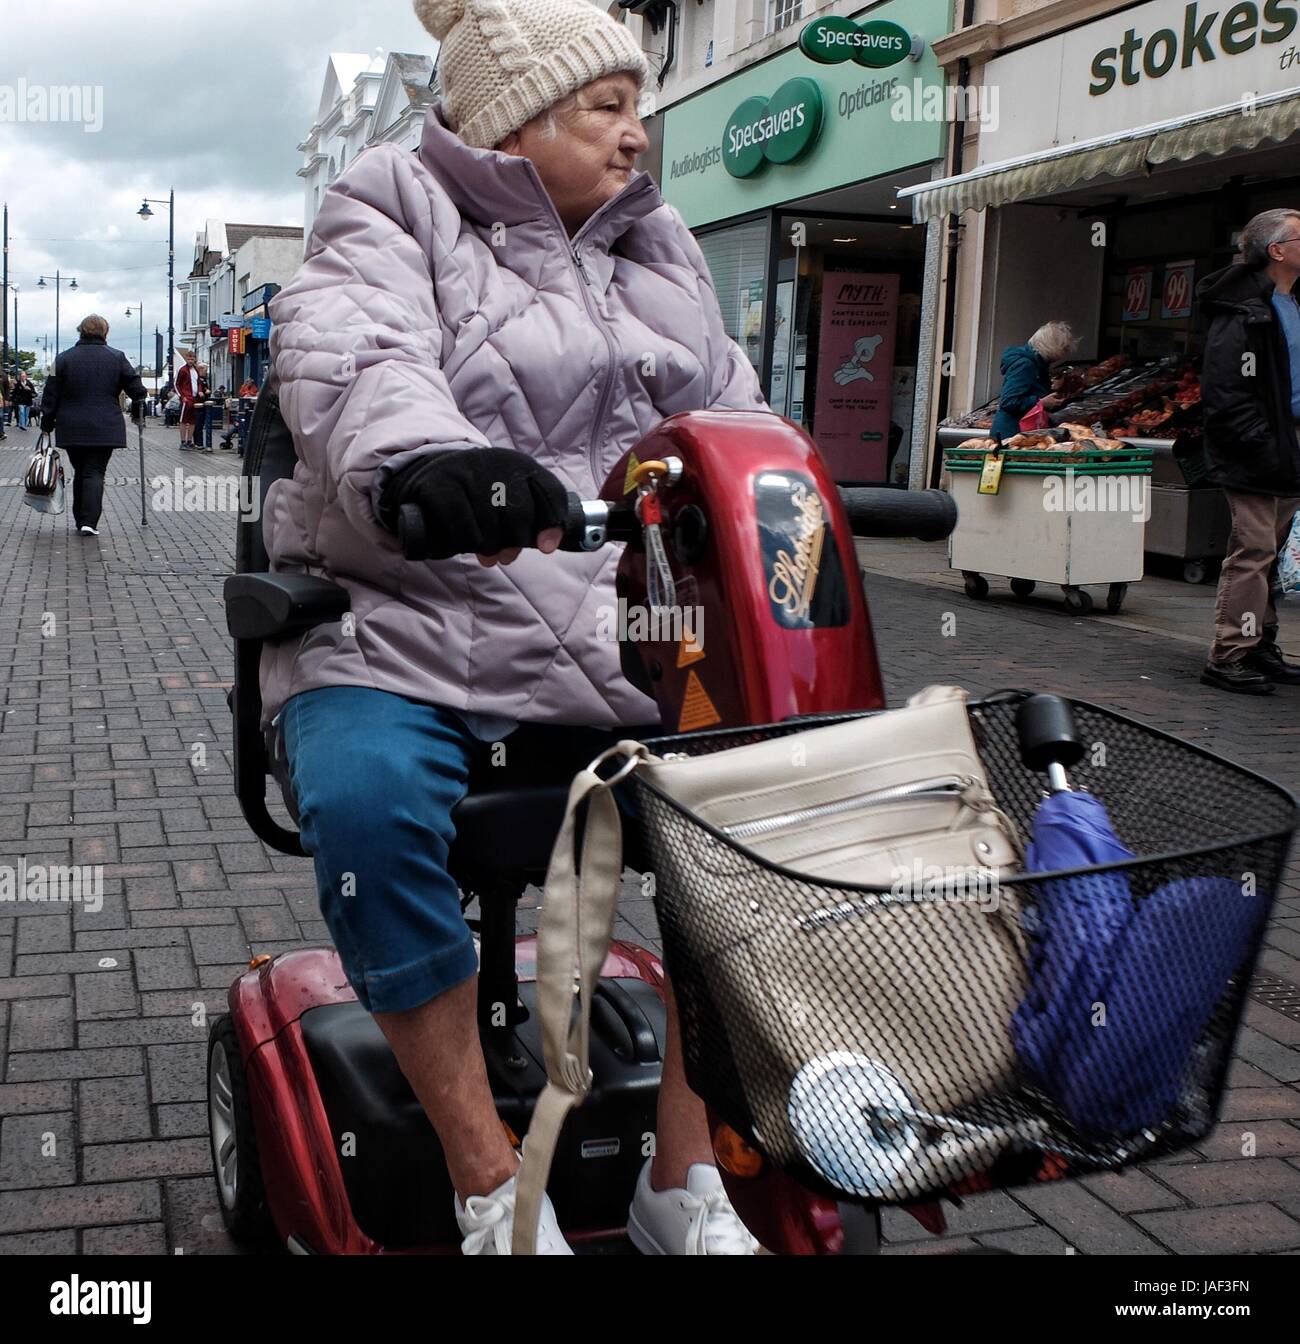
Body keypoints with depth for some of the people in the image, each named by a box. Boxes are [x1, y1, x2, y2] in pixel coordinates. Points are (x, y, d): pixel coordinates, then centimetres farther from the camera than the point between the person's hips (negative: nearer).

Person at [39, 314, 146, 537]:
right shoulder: (117, 357, -1)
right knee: (95, 472, -2)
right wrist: (137, 408, 21)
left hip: (71, 429, 2)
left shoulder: (64, 358, 2)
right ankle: (89, 521, -16)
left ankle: (80, 520, 19)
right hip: (105, 428, -2)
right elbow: (136, 387, 2)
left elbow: (51, 394, 2)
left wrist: (47, 422, 9)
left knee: (79, 472, 15)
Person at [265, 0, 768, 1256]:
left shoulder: (655, 252, 20)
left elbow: (733, 417, 18)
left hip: (610, 627, 5)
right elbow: (348, 358, -21)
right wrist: (420, 457, -44)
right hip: (403, 622, -4)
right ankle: (491, 1187, -16)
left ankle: (682, 1181, -6)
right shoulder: (394, 222, 1)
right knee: (367, 805, -33)